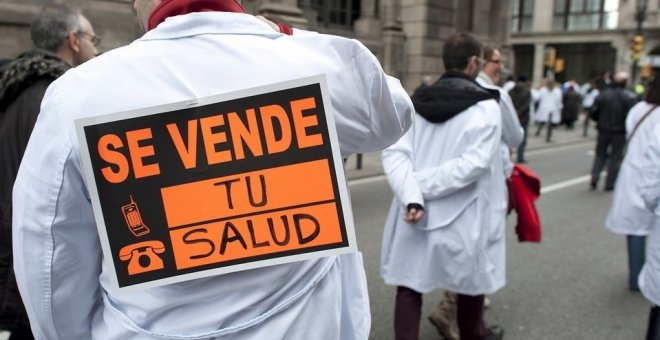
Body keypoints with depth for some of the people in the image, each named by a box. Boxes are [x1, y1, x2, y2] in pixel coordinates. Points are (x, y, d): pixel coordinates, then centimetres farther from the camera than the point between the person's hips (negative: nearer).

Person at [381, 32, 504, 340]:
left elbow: (394, 153, -11)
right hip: (462, 215, -2)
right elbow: (474, 162, -22)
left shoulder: (416, 102, 2)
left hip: (414, 215, 2)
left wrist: (412, 197, -20)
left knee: (409, 285, 10)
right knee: (470, 280, 21)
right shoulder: (486, 106, -9)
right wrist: (423, 185, -17)